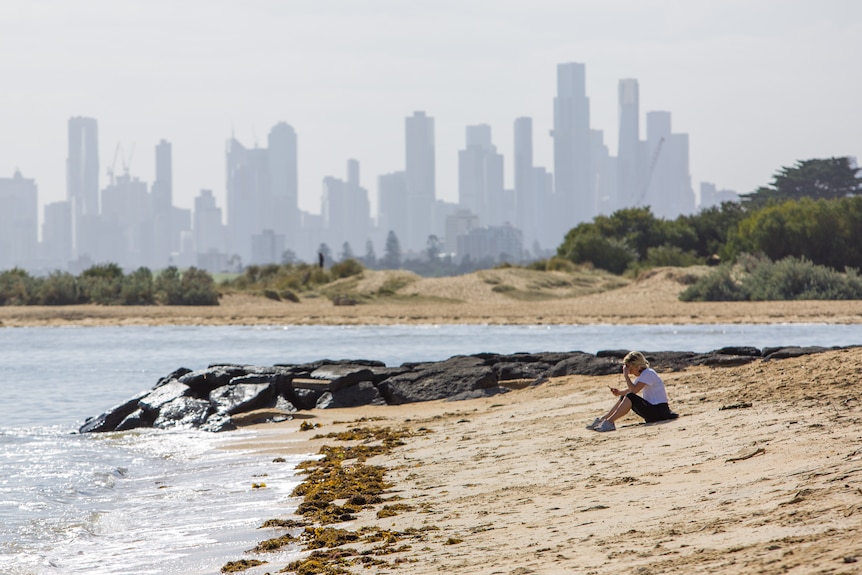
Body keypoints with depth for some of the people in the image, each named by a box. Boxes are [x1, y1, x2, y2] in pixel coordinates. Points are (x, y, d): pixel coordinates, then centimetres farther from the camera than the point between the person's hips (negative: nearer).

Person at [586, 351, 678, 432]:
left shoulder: (648, 373, -16)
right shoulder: (642, 375, 14)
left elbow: (634, 390, -24)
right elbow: (629, 390, 15)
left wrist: (626, 375, -18)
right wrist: (619, 392, -5)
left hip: (659, 411, -10)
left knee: (630, 397, -24)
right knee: (623, 397, 7)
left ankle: (609, 422, -23)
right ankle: (602, 419, 2)